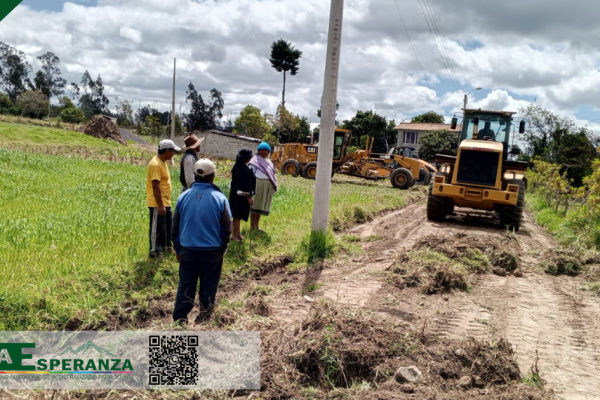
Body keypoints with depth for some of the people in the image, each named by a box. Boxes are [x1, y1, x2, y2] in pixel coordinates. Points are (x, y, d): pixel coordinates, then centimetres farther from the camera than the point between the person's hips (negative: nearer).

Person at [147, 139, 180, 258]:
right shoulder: (155, 164, -21)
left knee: (168, 225, 19)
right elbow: (155, 187, -24)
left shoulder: (163, 162, 11)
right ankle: (155, 251, 9)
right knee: (157, 228, -1)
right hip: (157, 204, -10)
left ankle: (166, 246, 33)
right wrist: (160, 206, -24)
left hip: (165, 202, 10)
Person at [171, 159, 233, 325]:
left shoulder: (184, 196, -4)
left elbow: (175, 226, 5)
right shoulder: (220, 198, -11)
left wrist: (178, 249, 16)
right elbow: (227, 228, -5)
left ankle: (179, 320, 14)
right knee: (208, 286, 12)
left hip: (187, 249, 2)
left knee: (185, 286, 11)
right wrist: (222, 248, 11)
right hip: (212, 250, -2)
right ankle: (204, 318, 22)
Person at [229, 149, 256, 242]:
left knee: (237, 215, 18)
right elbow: (245, 185, -22)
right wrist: (249, 198, -16)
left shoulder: (237, 166, 4)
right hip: (241, 196, -9)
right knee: (238, 216, 2)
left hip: (234, 194, 9)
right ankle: (235, 235, 12)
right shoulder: (245, 170, -23)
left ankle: (238, 234, 29)